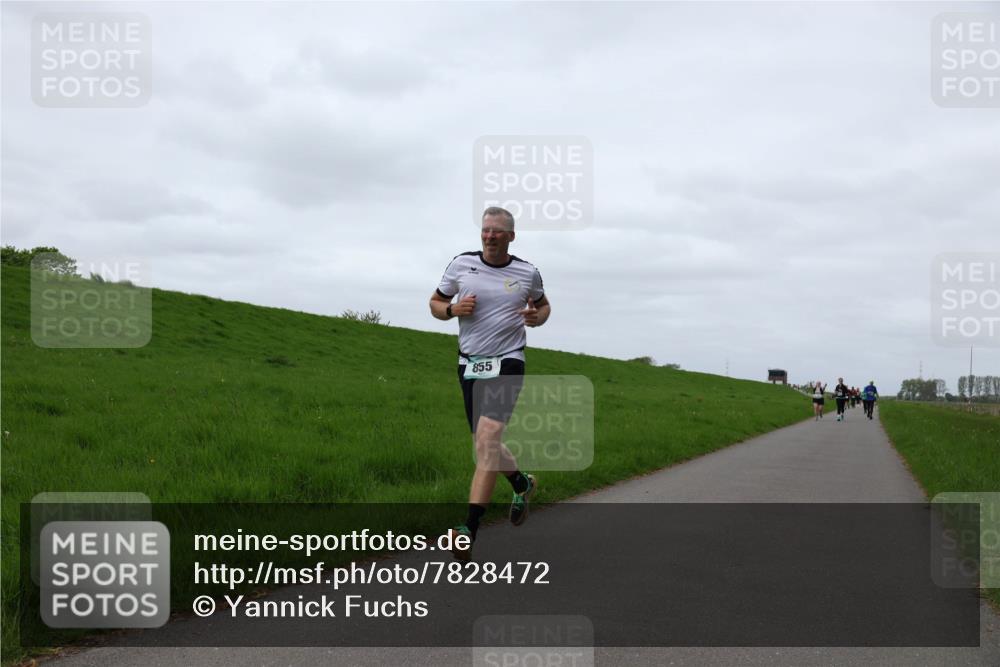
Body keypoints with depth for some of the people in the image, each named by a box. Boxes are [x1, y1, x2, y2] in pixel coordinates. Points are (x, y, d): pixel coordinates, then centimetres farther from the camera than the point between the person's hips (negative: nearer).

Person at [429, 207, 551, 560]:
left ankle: (470, 529, -25)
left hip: (507, 362, -3)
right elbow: (435, 303, 12)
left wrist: (536, 317, -4)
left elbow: (543, 305, 20)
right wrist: (453, 309, -10)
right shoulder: (461, 264, 2)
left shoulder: (528, 272, 2)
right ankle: (522, 484, 44)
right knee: (485, 446, 12)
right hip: (469, 364, 4)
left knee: (487, 438, -21)